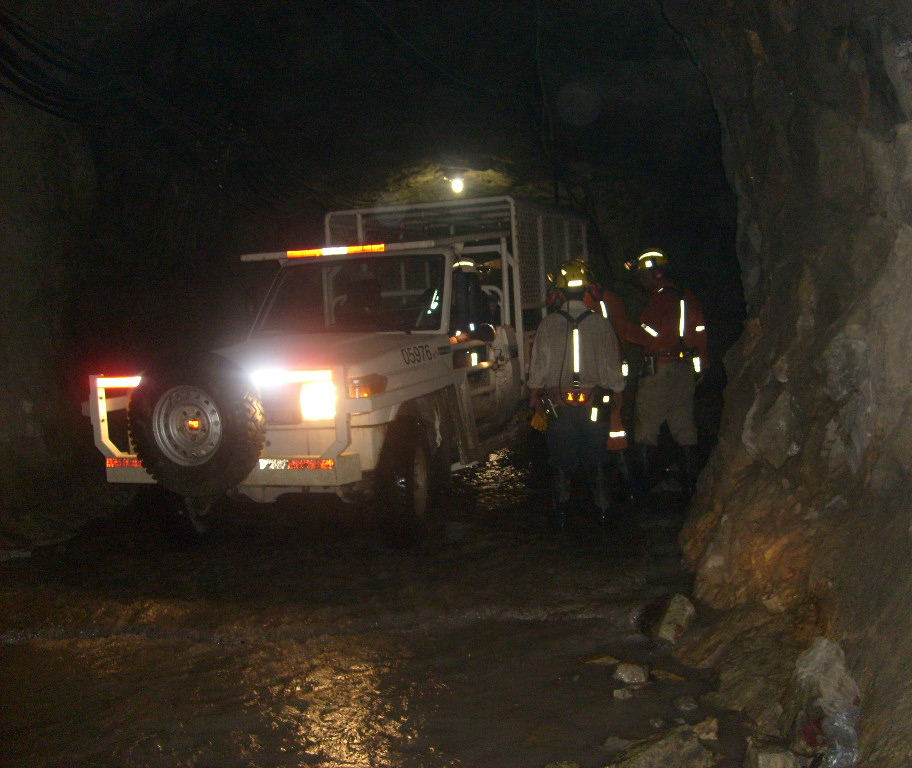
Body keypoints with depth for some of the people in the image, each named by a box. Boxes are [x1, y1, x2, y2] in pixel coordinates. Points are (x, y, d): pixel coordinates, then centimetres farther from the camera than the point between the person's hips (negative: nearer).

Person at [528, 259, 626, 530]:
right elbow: (613, 366, 3)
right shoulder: (601, 323, -3)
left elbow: (538, 365, 2)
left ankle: (560, 510, 13)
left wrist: (535, 397, 13)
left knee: (560, 459, 9)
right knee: (595, 457, 12)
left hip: (558, 403, -1)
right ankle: (603, 509, 17)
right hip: (594, 402, 1)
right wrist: (614, 392, 17)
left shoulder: (548, 324, -5)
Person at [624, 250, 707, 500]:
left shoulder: (659, 298, -12)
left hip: (659, 369, -8)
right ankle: (692, 482, 12)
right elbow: (700, 335, 16)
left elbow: (649, 335, -18)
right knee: (684, 425, 12)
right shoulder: (688, 297, 13)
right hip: (686, 368, 8)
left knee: (646, 426, -1)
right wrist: (699, 368, 22)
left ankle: (642, 485, -1)